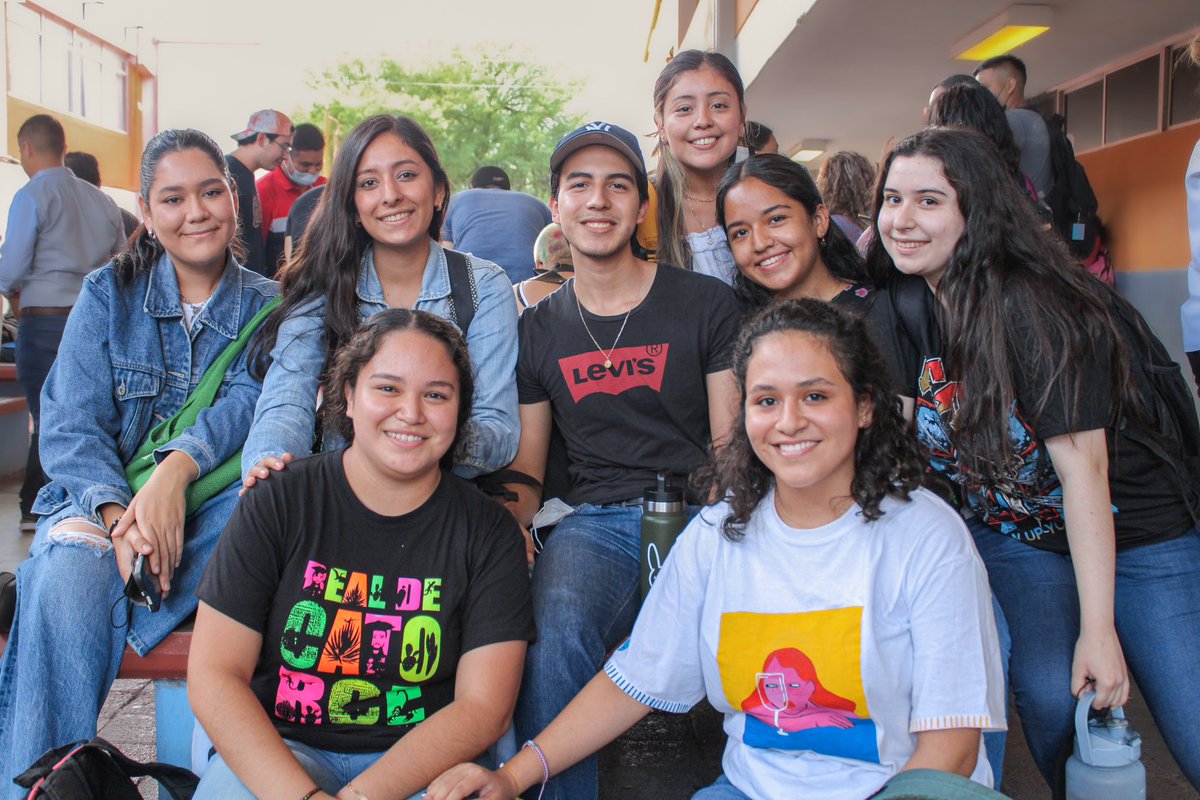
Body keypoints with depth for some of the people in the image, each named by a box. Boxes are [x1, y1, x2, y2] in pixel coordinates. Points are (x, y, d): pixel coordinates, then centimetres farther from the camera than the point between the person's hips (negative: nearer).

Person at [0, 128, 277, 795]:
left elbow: (252, 401, -12)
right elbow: (72, 427, -3)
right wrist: (116, 512, -24)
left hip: (209, 511, 0)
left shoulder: (269, 307, 7)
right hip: (102, 498, 0)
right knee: (68, 578, -33)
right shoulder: (109, 295, 6)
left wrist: (177, 471, -32)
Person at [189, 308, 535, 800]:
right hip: (280, 749, -1)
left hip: (421, 760, 1)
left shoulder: (489, 533, -1)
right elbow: (213, 675, -6)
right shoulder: (277, 506, -2)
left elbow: (484, 707, -7)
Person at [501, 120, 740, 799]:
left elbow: (731, 446, 3)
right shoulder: (538, 328, 13)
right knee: (557, 630, -31)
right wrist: (510, 526, -6)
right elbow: (525, 469, 16)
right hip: (594, 522, 1)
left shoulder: (707, 303, 6)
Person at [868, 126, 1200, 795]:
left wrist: (1098, 628, -24)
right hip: (1017, 543, 4)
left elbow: (1082, 467, -24)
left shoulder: (1034, 305, -23)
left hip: (1133, 539, -4)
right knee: (1050, 695, -17)